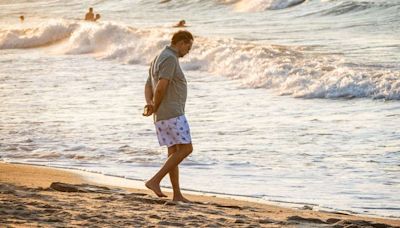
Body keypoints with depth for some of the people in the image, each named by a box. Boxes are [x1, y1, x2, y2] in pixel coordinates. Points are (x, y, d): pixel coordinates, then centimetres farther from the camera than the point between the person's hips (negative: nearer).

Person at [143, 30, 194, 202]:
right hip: (171, 113, -10)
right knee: (186, 149, -7)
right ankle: (155, 180, -11)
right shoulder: (170, 59, -15)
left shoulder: (158, 60, 19)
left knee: (174, 152, 10)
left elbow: (148, 88, 13)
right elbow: (161, 87, -26)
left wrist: (149, 105, -8)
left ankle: (177, 195, 8)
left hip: (162, 116, 10)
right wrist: (155, 108, -10)